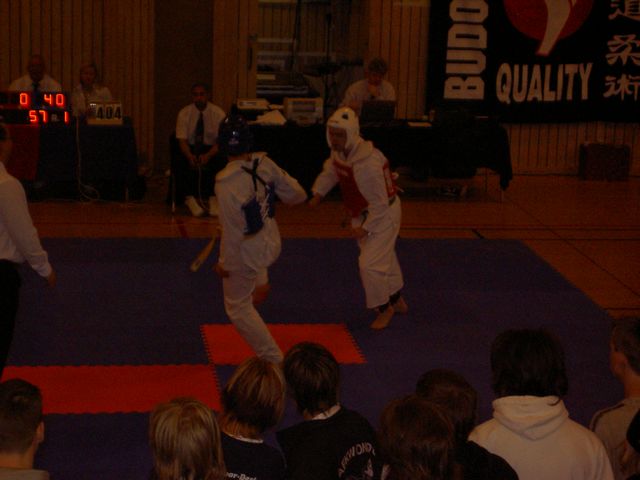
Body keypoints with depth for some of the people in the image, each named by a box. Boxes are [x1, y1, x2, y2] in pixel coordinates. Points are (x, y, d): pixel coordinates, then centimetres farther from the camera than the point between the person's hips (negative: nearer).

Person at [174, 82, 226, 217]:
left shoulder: (218, 113, -6)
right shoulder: (184, 113, -4)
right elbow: (182, 140, -10)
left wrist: (208, 155, -31)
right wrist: (190, 156, -32)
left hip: (211, 149, -1)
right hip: (190, 149, 1)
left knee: (222, 162, -33)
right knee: (177, 162, -31)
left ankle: (212, 198, -21)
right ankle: (189, 198, -19)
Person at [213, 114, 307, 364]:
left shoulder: (226, 183, -30)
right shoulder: (265, 164, -12)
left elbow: (232, 230, -25)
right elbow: (298, 195, -1)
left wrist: (225, 263, -11)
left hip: (245, 253, -7)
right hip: (271, 243, 7)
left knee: (238, 308, 14)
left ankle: (274, 359, 17)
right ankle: (261, 282, 58)